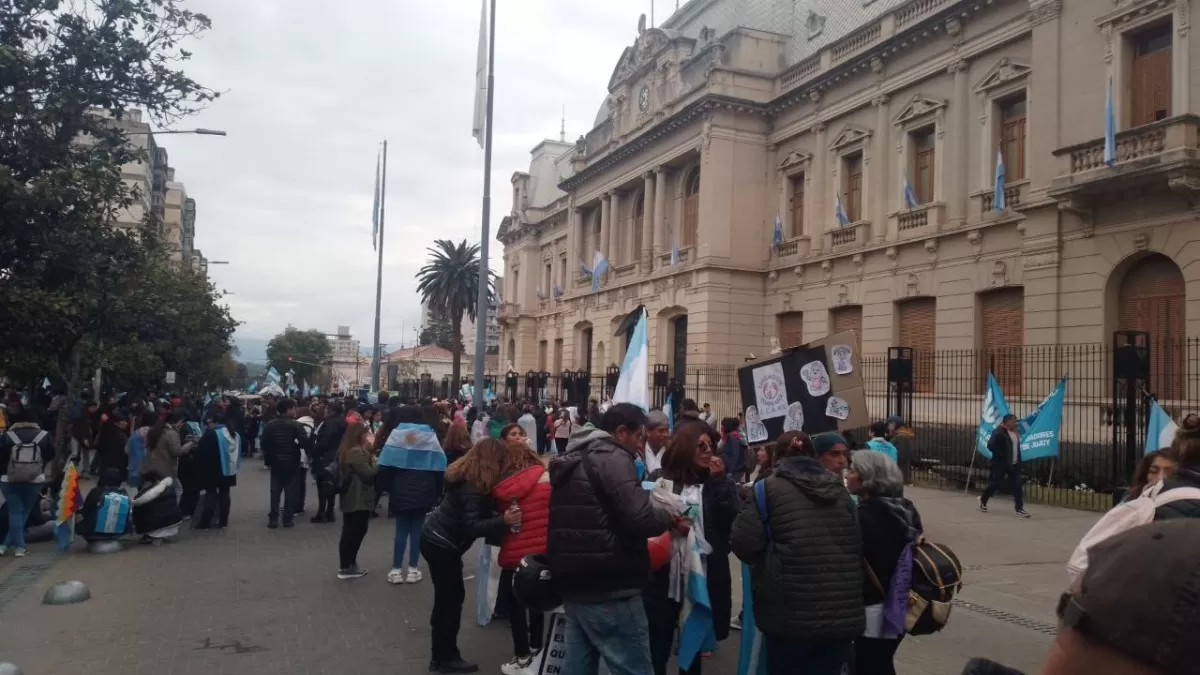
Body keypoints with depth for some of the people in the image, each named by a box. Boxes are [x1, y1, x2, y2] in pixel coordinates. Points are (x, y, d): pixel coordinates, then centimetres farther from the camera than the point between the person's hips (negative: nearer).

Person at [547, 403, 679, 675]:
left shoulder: (572, 459, 17)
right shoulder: (612, 458, -11)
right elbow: (640, 518, -21)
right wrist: (670, 518, -1)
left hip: (573, 585, 9)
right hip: (609, 591, -9)